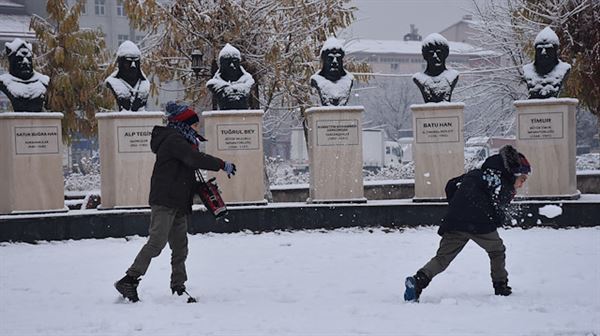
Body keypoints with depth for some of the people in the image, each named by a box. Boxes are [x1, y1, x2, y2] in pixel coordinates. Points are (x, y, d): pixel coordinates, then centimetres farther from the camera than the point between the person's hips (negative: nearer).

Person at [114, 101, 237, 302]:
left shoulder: (179, 141, 23)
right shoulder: (174, 140, -10)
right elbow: (195, 159, -22)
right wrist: (223, 165, -19)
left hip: (178, 205, 11)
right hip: (164, 202, -11)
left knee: (180, 247, 9)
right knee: (157, 241, -18)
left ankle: (178, 288, 12)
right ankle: (129, 280, -19)